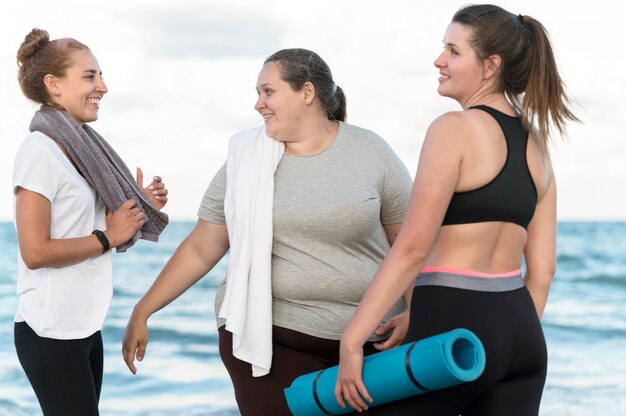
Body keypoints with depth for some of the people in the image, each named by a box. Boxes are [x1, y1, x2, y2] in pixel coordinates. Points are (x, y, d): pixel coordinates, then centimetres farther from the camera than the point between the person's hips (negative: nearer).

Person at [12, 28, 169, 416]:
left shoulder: (82, 146, 10)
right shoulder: (40, 151, -15)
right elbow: (35, 252, -21)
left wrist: (140, 207, 3)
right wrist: (108, 237, -14)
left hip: (85, 325, 9)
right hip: (51, 333, -9)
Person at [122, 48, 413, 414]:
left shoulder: (371, 153, 2)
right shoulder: (245, 160, 5)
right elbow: (200, 250, 8)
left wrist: (413, 312, -10)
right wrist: (142, 312, 5)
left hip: (369, 341, 0)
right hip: (269, 337, 0)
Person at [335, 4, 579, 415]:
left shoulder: (454, 129, -11)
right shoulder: (536, 146, 11)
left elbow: (412, 248, -17)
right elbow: (542, 268, 12)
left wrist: (351, 339, -15)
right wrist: (516, 347, 18)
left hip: (451, 330, -7)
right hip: (519, 332, 7)